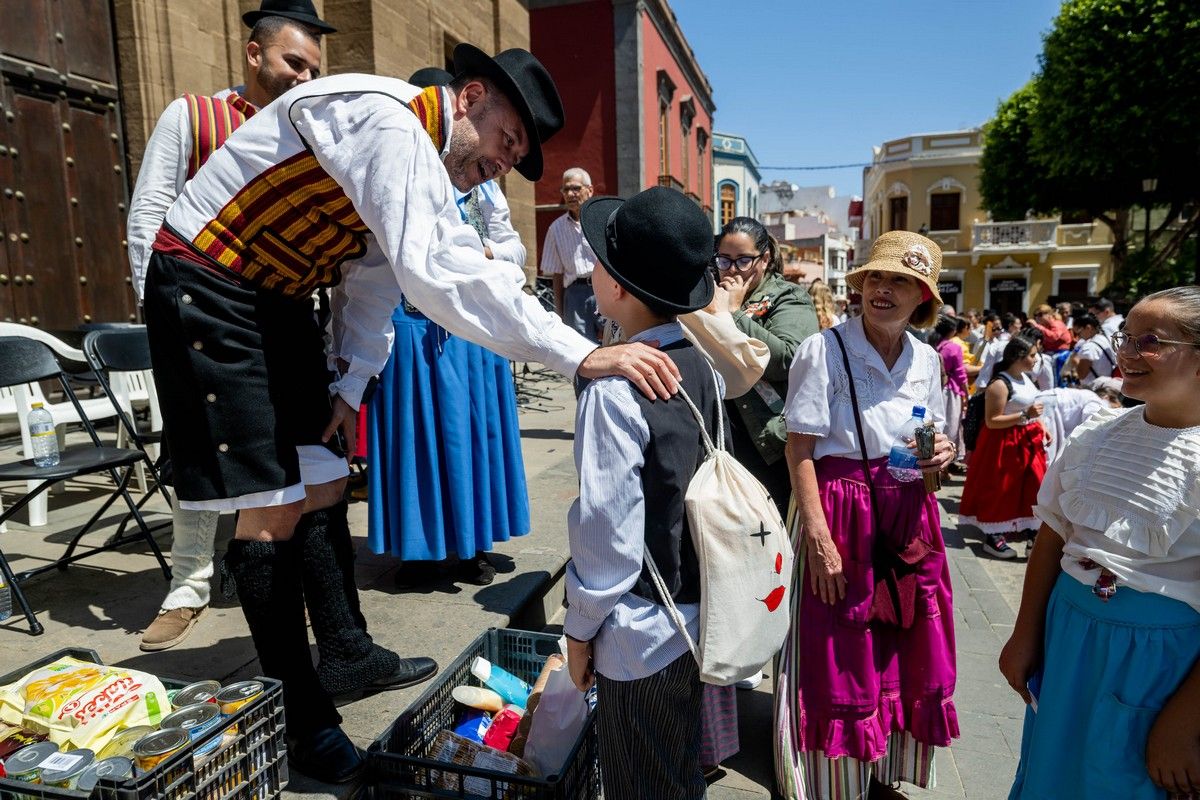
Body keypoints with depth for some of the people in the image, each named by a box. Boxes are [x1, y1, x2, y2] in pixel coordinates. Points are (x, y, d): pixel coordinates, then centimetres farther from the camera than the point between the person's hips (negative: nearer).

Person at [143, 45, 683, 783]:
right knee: (272, 507, -8)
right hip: (208, 289, -9)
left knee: (323, 483, 12)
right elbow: (439, 272, -41)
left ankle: (347, 651, 29)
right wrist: (583, 356, -44)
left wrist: (351, 385, 2)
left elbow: (374, 280, 12)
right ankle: (302, 719, 7)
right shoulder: (386, 120, -25)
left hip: (278, 301, 9)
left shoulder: (423, 165, 6)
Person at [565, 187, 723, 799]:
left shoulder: (616, 389, -24)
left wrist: (580, 630, -7)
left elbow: (607, 530, -20)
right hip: (699, 612, 7)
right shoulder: (703, 368, -3)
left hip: (640, 633, -7)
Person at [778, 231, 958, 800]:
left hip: (909, 516, 6)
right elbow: (799, 448, -13)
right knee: (837, 657, 4)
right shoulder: (824, 349, -11)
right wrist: (818, 534, -19)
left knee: (904, 652, 13)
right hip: (840, 511, -6)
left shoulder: (927, 360, 7)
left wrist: (940, 455, -4)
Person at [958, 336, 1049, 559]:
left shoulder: (1026, 377, 7)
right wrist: (1025, 415, -26)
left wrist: (1041, 426, 9)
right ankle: (992, 537, 9)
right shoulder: (1000, 384, -21)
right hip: (1005, 443, -9)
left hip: (1027, 440, 9)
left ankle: (1026, 526, 32)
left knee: (1029, 485, 16)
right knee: (1000, 489, -1)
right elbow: (992, 421, -24)